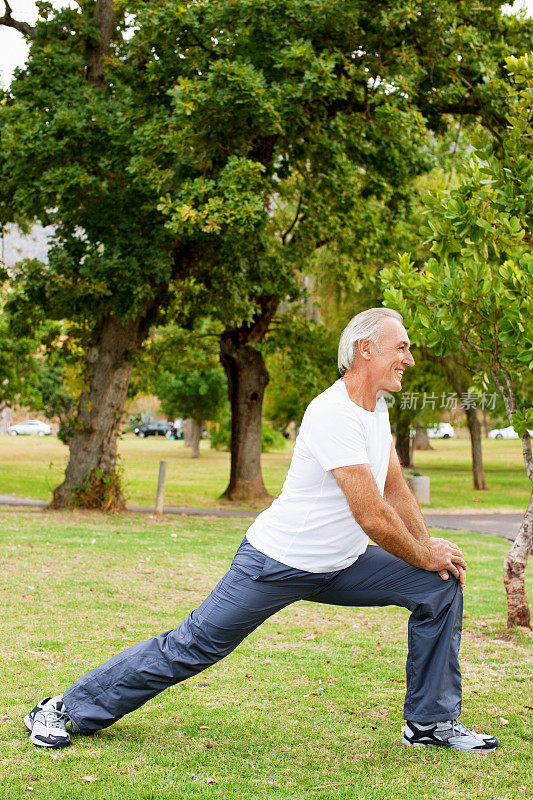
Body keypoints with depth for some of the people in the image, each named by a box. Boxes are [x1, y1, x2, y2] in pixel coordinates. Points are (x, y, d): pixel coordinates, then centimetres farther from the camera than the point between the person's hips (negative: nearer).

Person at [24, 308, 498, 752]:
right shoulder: (333, 415, -26)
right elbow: (373, 517, -26)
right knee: (193, 647, -3)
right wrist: (424, 557, -12)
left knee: (441, 586, 0)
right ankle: (65, 709, 12)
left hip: (340, 566, 9)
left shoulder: (376, 408, 4)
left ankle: (432, 721, 11)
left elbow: (394, 488, 16)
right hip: (279, 564, -9)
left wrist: (430, 544, 5)